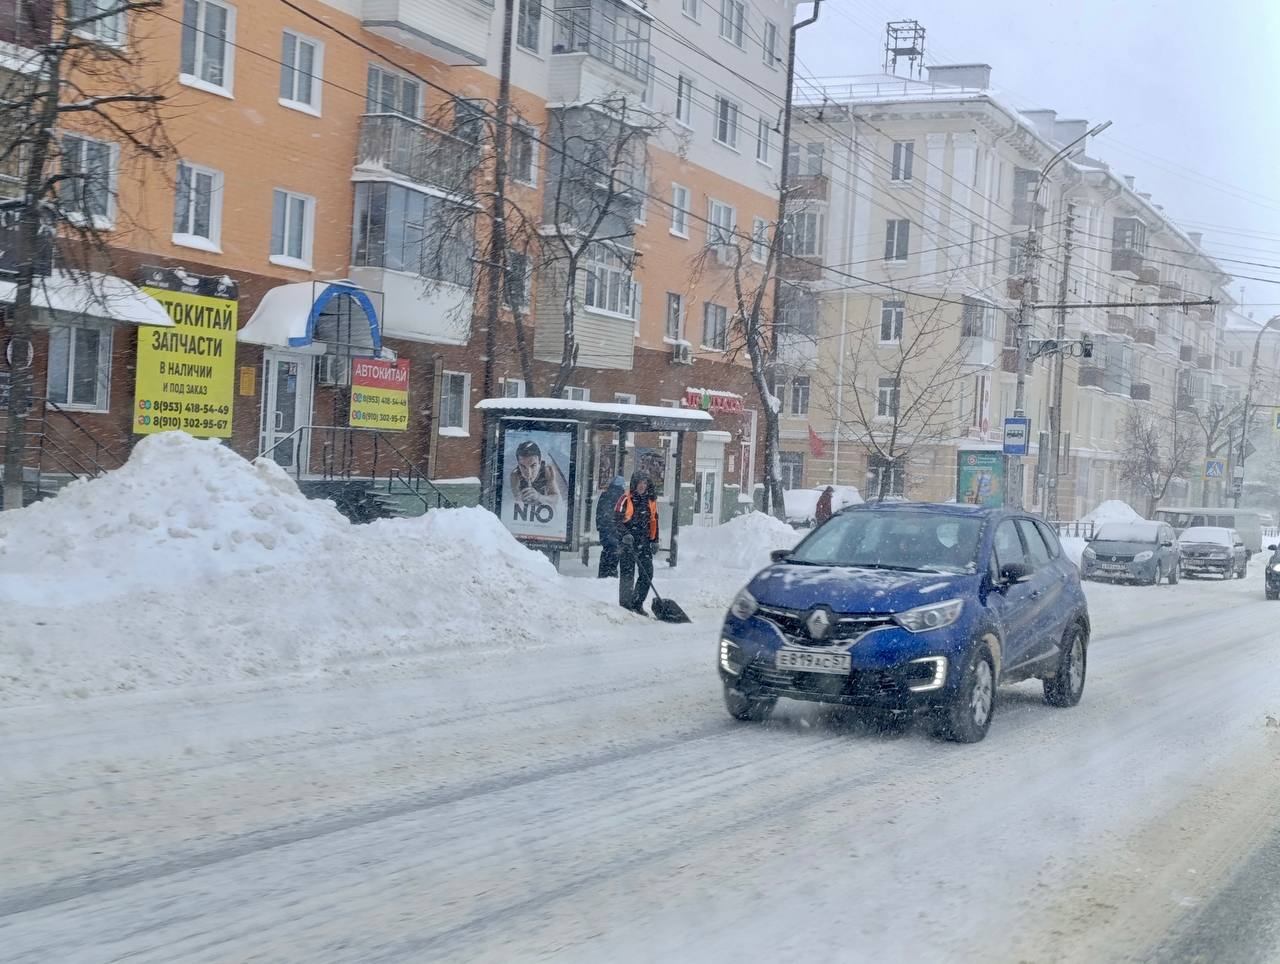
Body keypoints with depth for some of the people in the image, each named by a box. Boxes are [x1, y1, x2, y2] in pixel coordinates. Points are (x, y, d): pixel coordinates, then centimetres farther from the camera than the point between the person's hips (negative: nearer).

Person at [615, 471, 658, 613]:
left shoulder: (651, 500, 11)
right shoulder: (626, 499, -5)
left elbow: (654, 520, 19)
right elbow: (617, 518, -9)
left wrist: (654, 540, 16)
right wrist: (625, 534, -20)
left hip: (644, 542, 5)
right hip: (627, 541, -5)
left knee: (647, 573, 0)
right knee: (627, 573, -4)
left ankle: (637, 604, 10)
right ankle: (625, 604, 2)